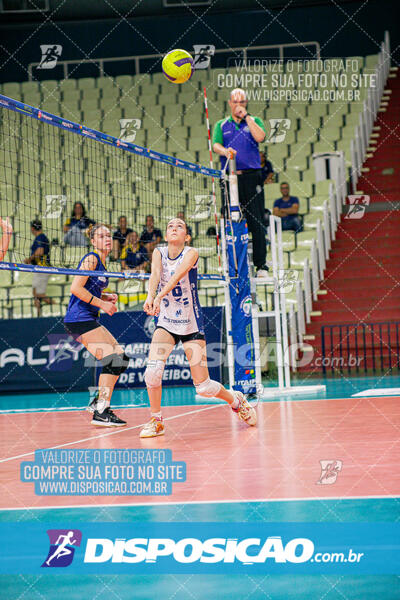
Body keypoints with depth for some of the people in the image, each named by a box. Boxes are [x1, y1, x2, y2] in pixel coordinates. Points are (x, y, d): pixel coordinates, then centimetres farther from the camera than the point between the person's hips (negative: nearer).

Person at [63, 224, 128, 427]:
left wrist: (106, 297, 10)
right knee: (111, 360, -15)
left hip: (89, 320, 10)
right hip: (79, 318, -10)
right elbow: (76, 288, -18)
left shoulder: (101, 263, 19)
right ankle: (101, 412, -13)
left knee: (121, 358, 9)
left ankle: (98, 402, 15)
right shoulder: (91, 259, -9)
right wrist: (102, 303, -14)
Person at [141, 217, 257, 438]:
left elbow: (177, 275, -28)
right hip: (166, 323, 3)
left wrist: (159, 297, -45)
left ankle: (236, 400, 28)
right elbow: (155, 274, -20)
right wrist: (150, 296, -41)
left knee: (204, 387, -3)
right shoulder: (159, 252, -1)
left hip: (192, 325, -3)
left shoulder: (191, 253, -11)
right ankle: (156, 420, -3)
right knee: (152, 370, -22)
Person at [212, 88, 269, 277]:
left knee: (256, 223, -6)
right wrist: (225, 151, -24)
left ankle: (261, 265, -4)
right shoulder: (221, 125, 16)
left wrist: (246, 117, -7)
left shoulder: (254, 121, 13)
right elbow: (215, 144, -2)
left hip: (252, 178, -1)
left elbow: (260, 137, -8)